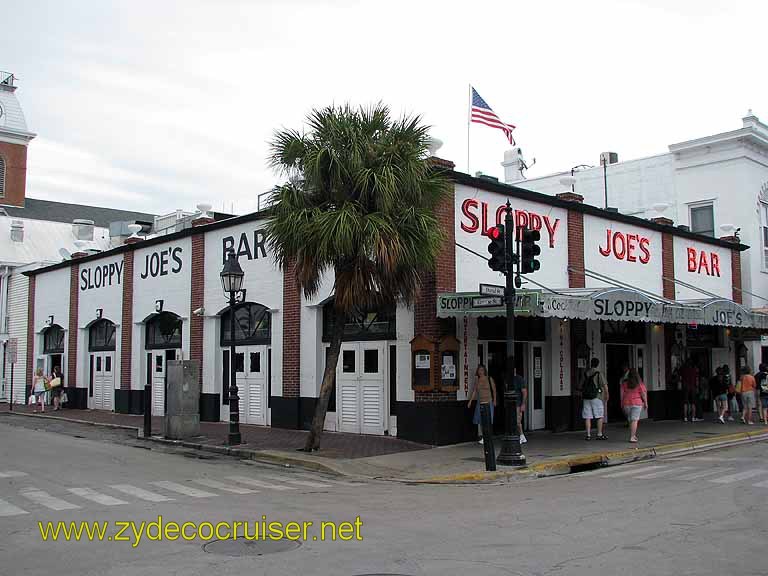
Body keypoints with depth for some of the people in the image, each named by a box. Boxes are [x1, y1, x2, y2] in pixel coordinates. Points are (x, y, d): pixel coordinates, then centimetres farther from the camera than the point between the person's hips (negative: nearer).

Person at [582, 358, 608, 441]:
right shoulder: (598, 373, -5)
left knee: (587, 417, 4)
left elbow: (581, 386, 9)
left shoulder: (585, 373, 6)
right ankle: (600, 434, 0)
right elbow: (604, 385, -5)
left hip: (586, 397, 4)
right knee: (600, 416, 4)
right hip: (596, 397, -3)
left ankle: (588, 435, 2)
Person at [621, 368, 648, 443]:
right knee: (634, 420, -4)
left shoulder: (625, 383, 3)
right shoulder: (640, 384, -5)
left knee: (630, 420, 16)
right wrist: (645, 403, 4)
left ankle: (633, 435, 21)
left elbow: (622, 393, 3)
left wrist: (622, 403, 10)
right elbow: (643, 394, -6)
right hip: (637, 403, -3)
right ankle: (632, 437, -10)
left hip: (626, 403, 3)